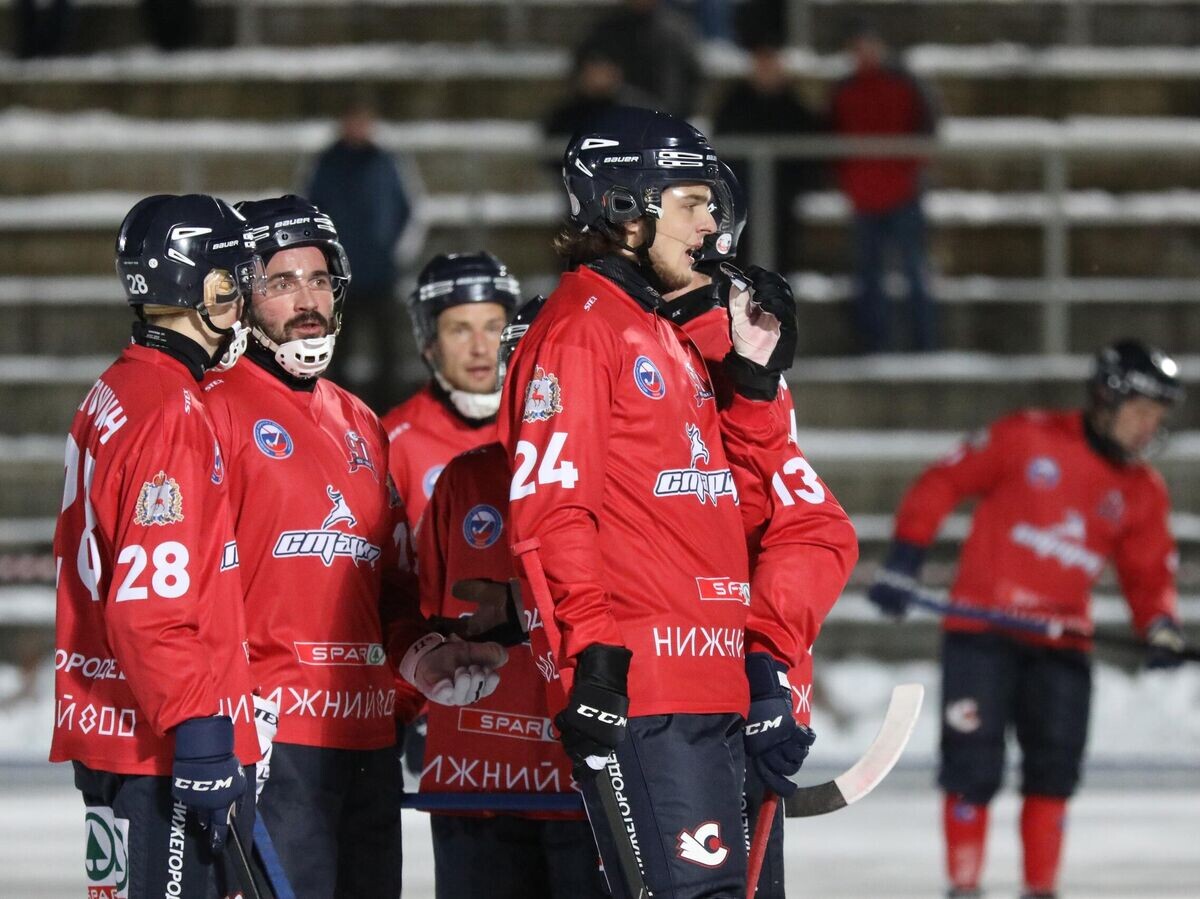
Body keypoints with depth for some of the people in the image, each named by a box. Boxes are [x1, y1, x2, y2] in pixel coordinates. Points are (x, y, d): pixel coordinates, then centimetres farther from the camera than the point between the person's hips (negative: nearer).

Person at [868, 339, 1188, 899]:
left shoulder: (1143, 493, 7)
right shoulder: (1027, 438, -6)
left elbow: (1148, 573, 10)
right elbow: (943, 484, -2)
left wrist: (1160, 626, -12)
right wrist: (903, 562, -7)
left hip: (1061, 644, 4)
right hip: (982, 631, -4)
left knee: (1054, 770, 2)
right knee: (973, 768, -4)